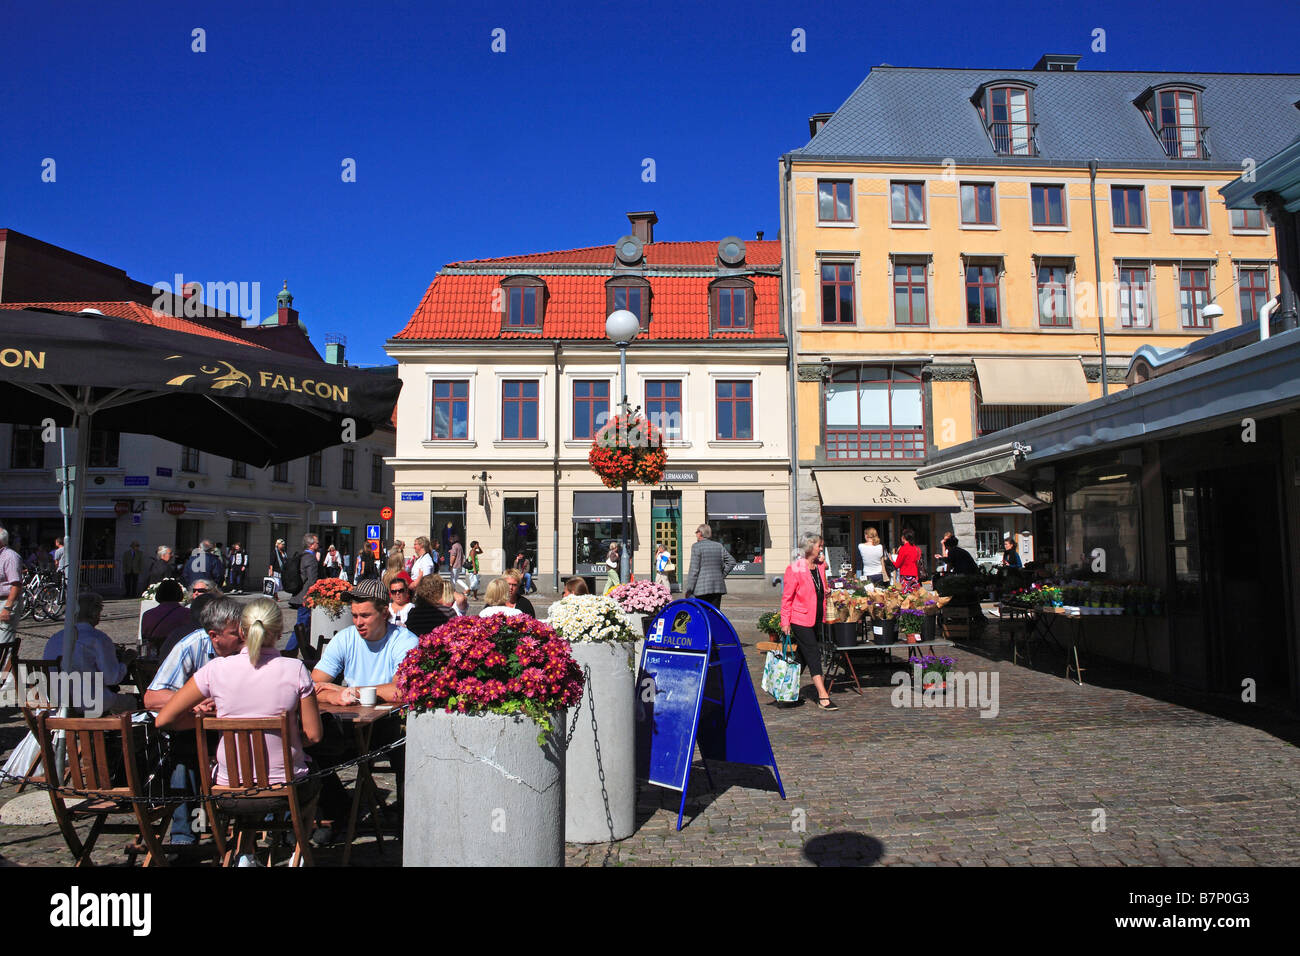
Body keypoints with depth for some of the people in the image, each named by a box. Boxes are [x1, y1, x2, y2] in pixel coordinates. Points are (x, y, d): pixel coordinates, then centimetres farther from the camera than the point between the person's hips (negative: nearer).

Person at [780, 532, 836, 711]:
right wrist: (785, 622, -12)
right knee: (813, 655, -9)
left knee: (803, 656, 13)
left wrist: (826, 591, 4)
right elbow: (787, 597, -11)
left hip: (817, 618, 7)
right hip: (800, 619, -7)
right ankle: (823, 697, -9)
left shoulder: (820, 566, 8)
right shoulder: (794, 569, -13)